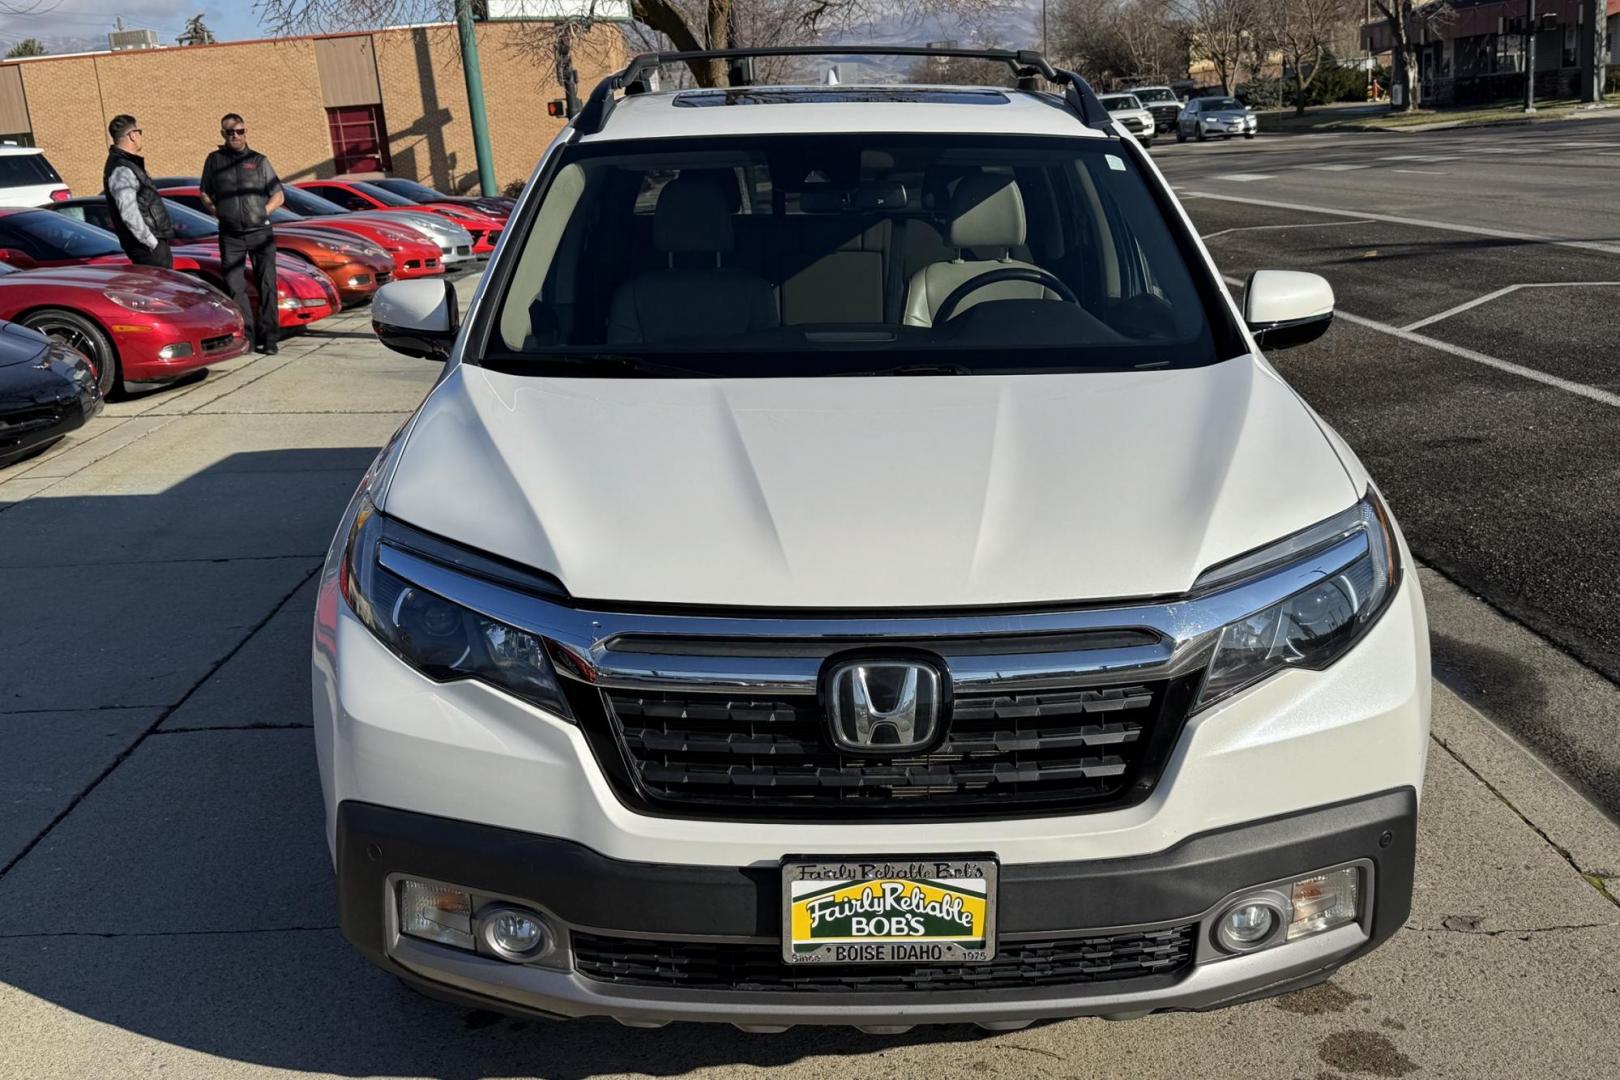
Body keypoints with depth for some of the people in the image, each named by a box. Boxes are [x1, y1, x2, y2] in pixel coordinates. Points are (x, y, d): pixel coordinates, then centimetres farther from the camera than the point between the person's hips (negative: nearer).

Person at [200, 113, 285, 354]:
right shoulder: (214, 160, 11)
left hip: (261, 233, -1)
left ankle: (268, 338, -1)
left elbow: (278, 196, 11)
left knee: (267, 285, -4)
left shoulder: (259, 161, 9)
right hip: (230, 235, 1)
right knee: (234, 287, -2)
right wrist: (218, 212, 2)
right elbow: (205, 195, 19)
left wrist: (263, 212, -3)